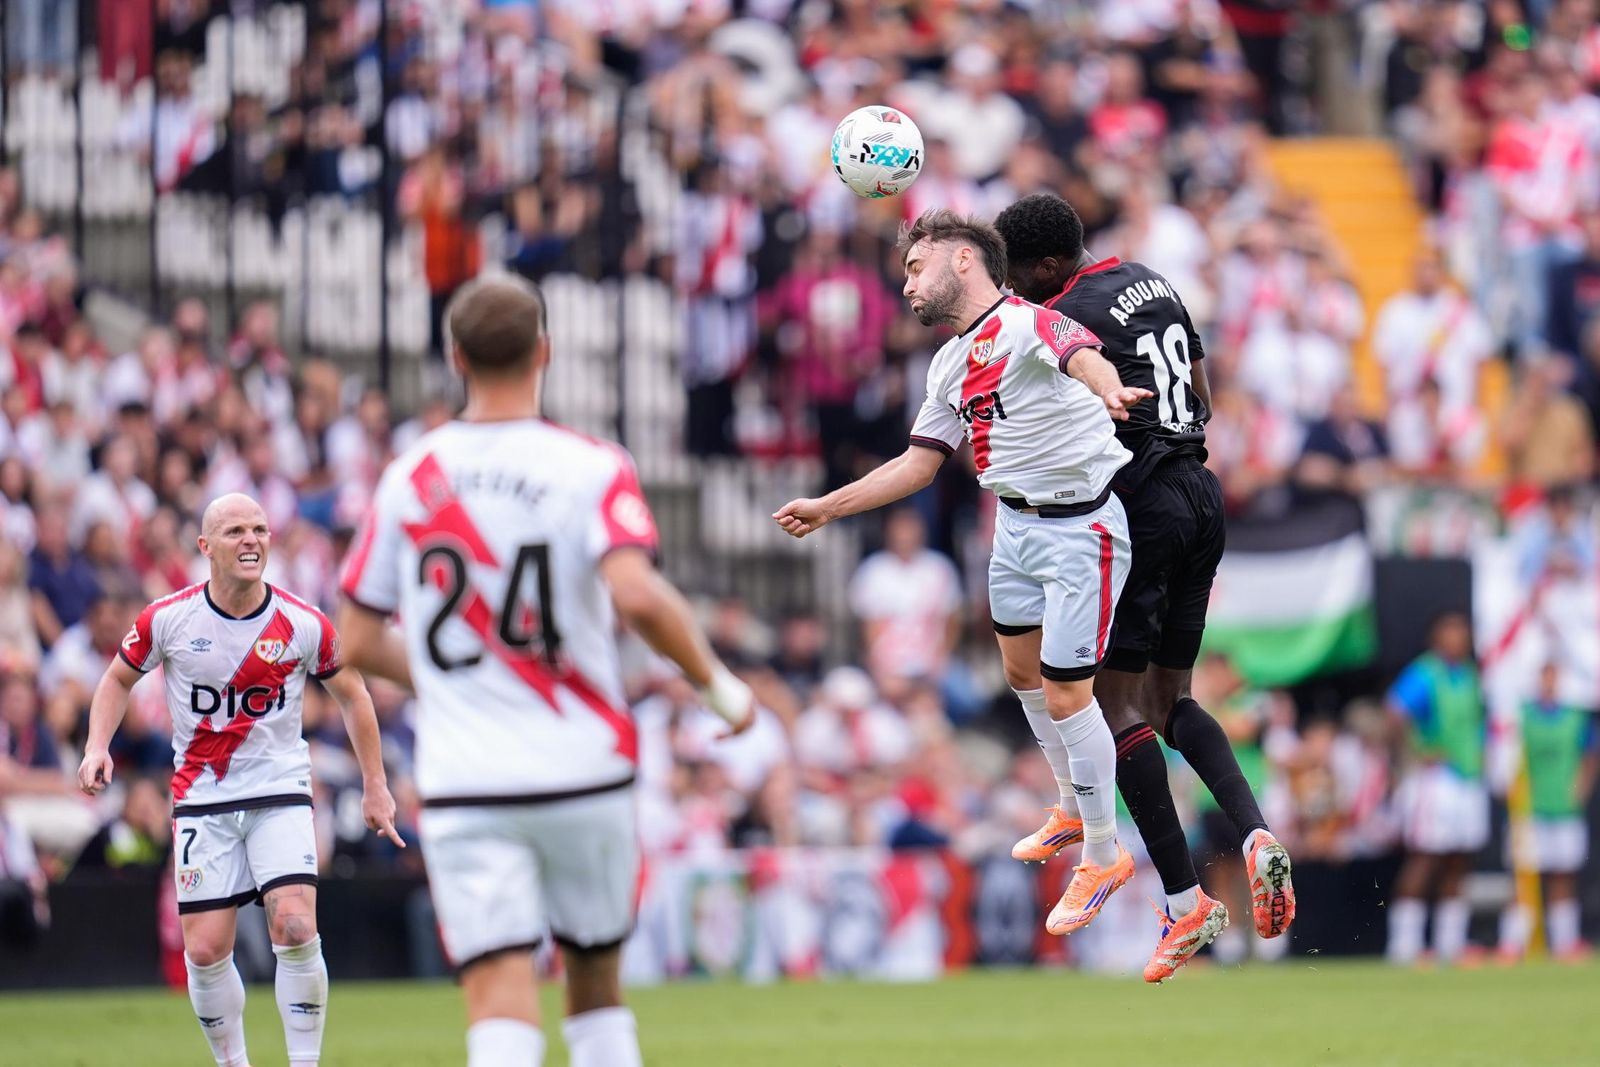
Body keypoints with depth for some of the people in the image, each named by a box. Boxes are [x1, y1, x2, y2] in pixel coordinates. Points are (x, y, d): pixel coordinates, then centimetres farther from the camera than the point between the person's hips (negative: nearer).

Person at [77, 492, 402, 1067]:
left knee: (295, 929, -17)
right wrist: (97, 747, -6)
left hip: (280, 791, -1)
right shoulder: (167, 619, -7)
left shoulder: (304, 624, -7)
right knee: (205, 952, -3)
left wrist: (375, 786, 10)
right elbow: (118, 679, 10)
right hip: (202, 798, 1)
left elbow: (351, 694, 9)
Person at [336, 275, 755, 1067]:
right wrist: (717, 684, -6)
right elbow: (637, 597, -21)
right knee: (597, 983, 19)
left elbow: (357, 641, 9)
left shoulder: (408, 478, 4)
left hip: (462, 785, 0)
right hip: (583, 770, 0)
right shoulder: (592, 468, -5)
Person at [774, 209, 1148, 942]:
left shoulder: (1024, 324, -19)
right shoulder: (951, 365, 10)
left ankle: (1103, 856, 10)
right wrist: (826, 509, 20)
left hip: (1081, 528, -10)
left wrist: (1107, 389, -65)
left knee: (1065, 696, -6)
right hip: (1017, 523, 10)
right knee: (1022, 671, 22)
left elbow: (1079, 353, -41)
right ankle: (1074, 809, 43)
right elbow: (919, 463, 20)